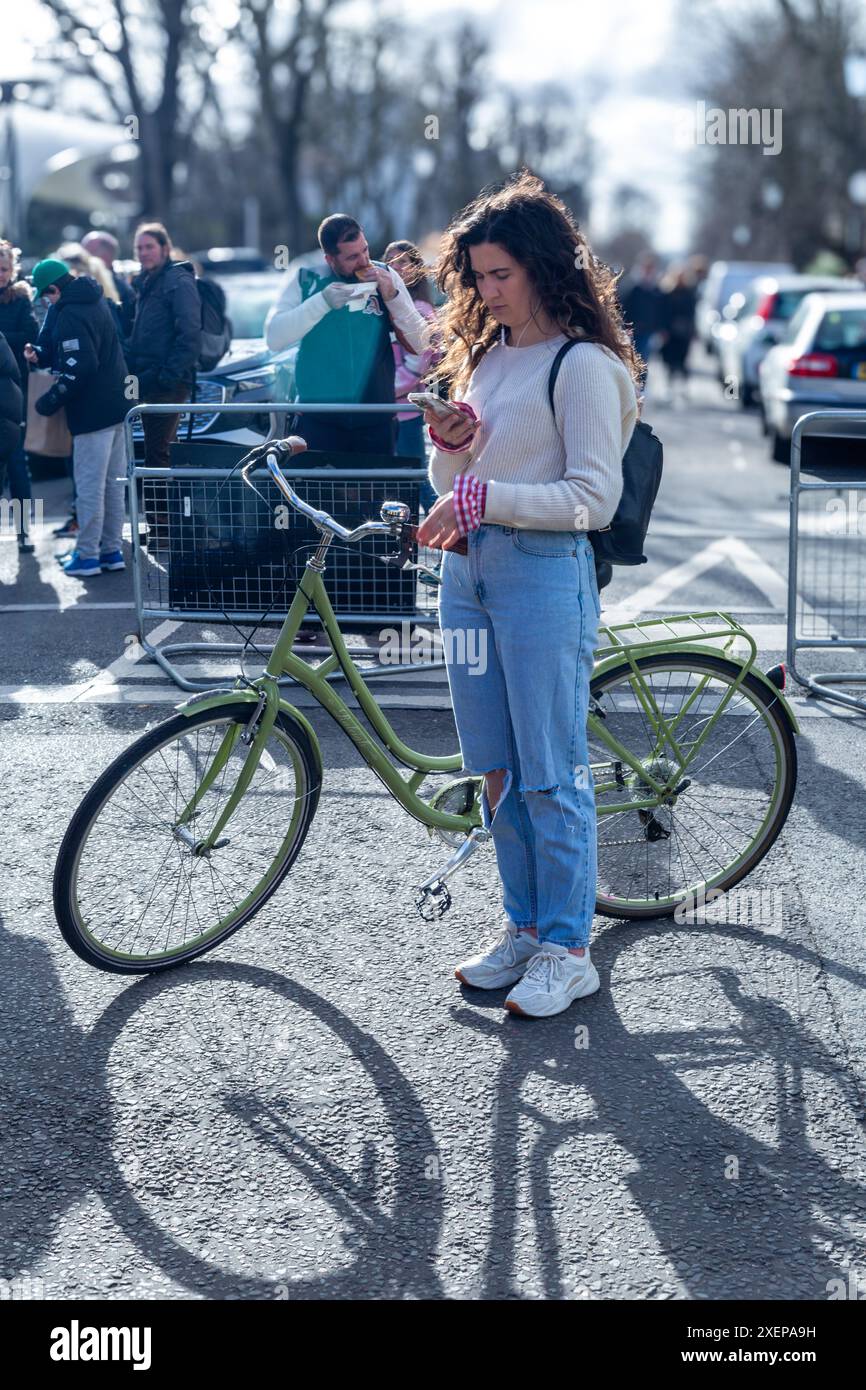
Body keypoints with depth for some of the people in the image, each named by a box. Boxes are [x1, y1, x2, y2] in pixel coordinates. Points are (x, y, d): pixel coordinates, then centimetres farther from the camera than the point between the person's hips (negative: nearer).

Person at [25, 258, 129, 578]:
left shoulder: (70, 315, -18)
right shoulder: (95, 302, 13)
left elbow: (80, 366, -24)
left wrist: (51, 400, -15)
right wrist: (40, 354, 4)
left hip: (92, 412, -10)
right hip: (117, 405, 10)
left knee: (89, 485, -2)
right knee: (113, 483, 13)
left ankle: (87, 555, 5)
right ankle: (112, 550, 20)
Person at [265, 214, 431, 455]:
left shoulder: (385, 277, 3)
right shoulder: (306, 280, -1)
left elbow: (419, 345, 0)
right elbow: (274, 339, -12)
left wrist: (392, 296, -13)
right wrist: (323, 301, -20)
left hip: (376, 422, 2)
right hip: (319, 421, -1)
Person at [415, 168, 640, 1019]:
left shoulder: (582, 365, -8)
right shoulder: (484, 355, 15)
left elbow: (595, 497, -15)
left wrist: (484, 495, -20)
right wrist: (448, 445, -3)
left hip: (544, 572, -8)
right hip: (468, 569, 8)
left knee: (551, 773, -2)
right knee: (495, 770, 12)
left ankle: (566, 949, 9)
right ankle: (523, 928, 24)